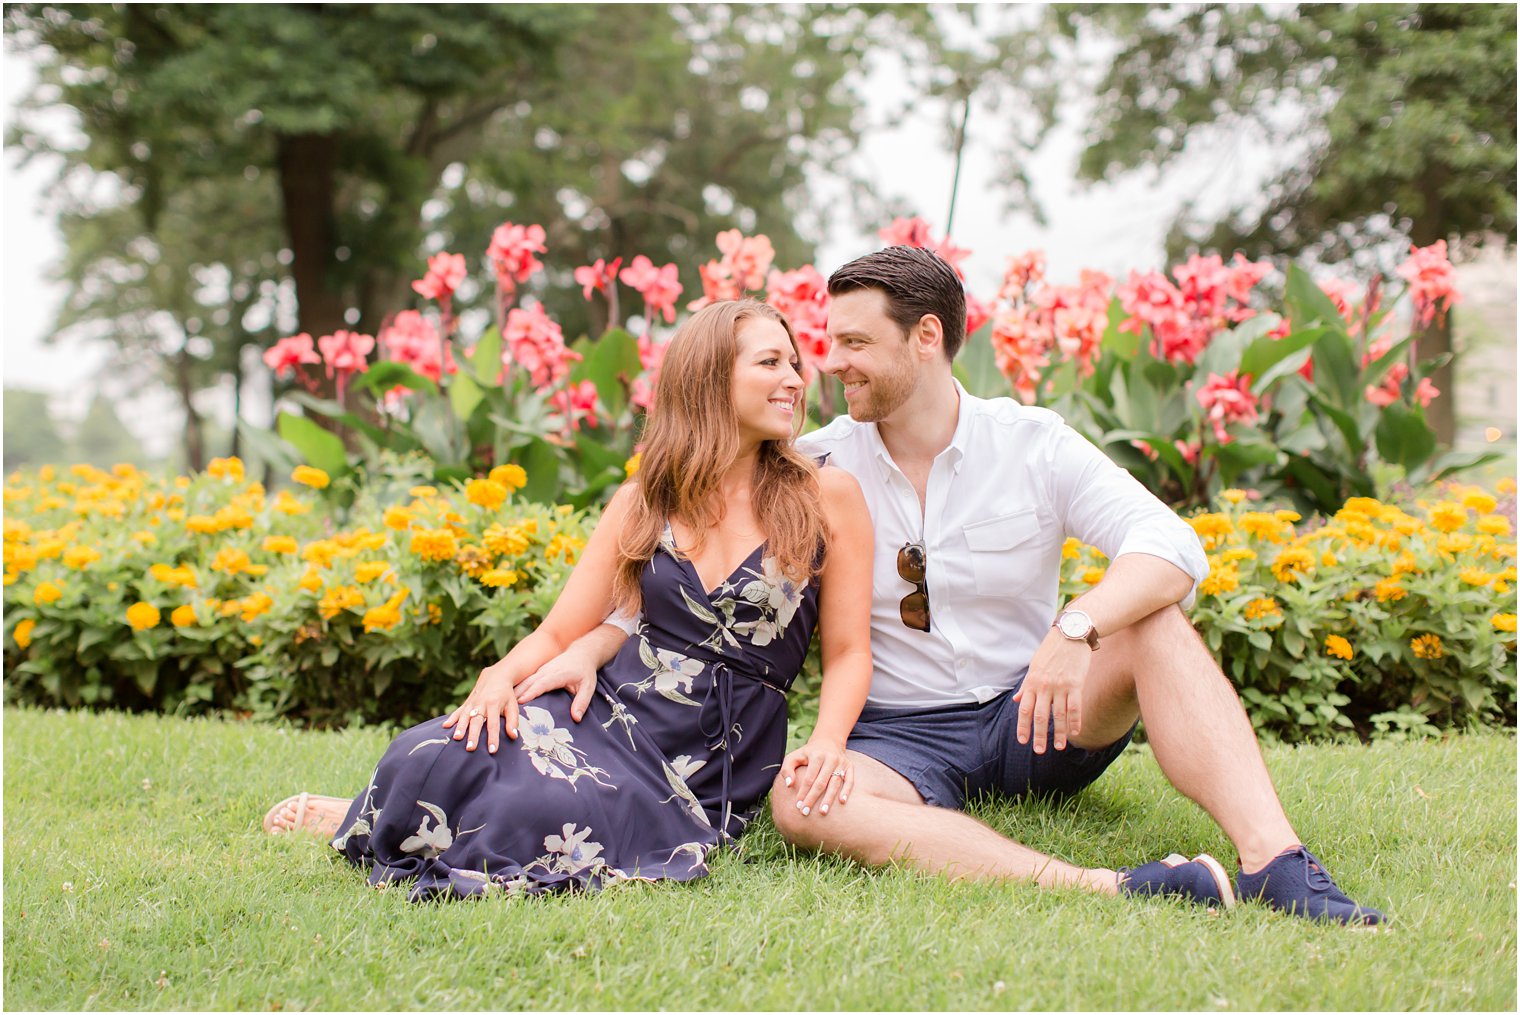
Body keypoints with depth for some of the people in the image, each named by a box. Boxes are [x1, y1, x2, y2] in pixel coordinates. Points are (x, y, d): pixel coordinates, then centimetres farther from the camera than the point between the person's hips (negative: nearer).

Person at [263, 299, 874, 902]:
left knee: (542, 812, -33)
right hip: (607, 711, 2)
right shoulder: (642, 502, 10)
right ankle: (359, 822, 7)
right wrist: (501, 676, -13)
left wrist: (828, 739, -17)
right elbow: (559, 633, 9)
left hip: (704, 771, -2)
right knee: (434, 755, -29)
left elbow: (848, 651, 3)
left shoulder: (827, 498, 2)